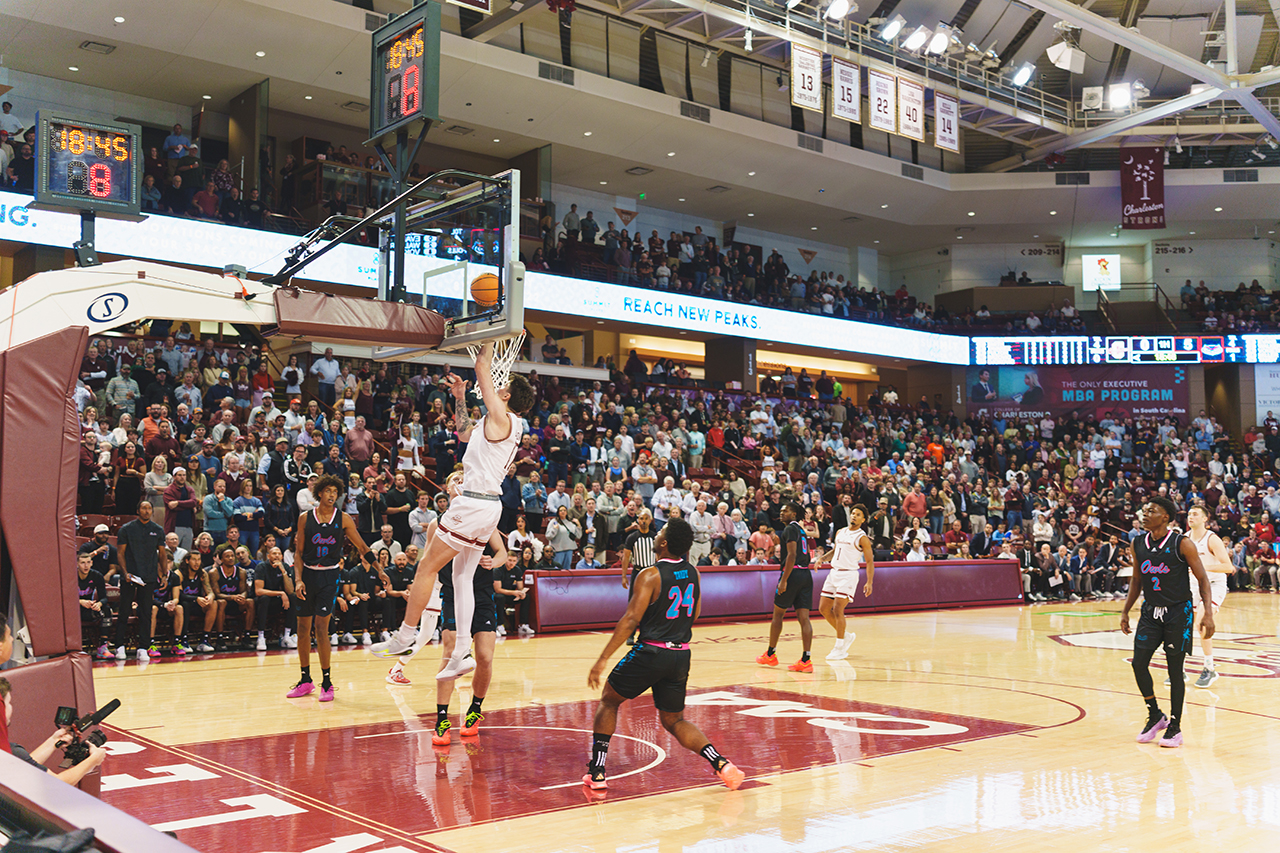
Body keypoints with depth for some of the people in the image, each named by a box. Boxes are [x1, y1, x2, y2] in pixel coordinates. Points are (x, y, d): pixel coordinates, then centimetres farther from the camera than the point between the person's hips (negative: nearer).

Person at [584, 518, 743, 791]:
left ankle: (596, 771, 12)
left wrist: (603, 659, -18)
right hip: (681, 656, 6)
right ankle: (720, 763, -2)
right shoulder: (693, 572, 5)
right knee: (674, 721, 18)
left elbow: (631, 620, -19)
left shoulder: (650, 576, -13)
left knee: (609, 701, 16)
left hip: (651, 652, -5)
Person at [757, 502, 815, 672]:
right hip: (806, 574, 8)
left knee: (778, 613, 8)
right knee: (803, 617, 1)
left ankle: (770, 654, 18)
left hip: (793, 573, -8)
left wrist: (784, 580, -19)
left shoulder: (790, 529, -8)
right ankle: (806, 661, -6)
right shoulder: (801, 530, 20)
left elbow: (792, 555, -17)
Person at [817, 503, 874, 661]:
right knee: (823, 608, 5)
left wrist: (869, 582, -18)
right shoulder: (840, 532, 12)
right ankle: (846, 636, 23)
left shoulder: (862, 538, -6)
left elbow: (869, 561, -8)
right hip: (833, 572, 7)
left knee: (837, 609, -13)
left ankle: (840, 648, -2)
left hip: (848, 574, -7)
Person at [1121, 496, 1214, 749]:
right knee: (1138, 664, -4)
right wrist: (1125, 612, 12)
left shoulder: (1182, 544, -13)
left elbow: (1202, 579, -9)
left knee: (1175, 669, 0)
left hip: (1178, 612, -5)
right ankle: (1155, 716, 17)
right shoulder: (1138, 544, 3)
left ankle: (1175, 727, 12)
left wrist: (1208, 613, -18)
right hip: (1150, 611, 5)